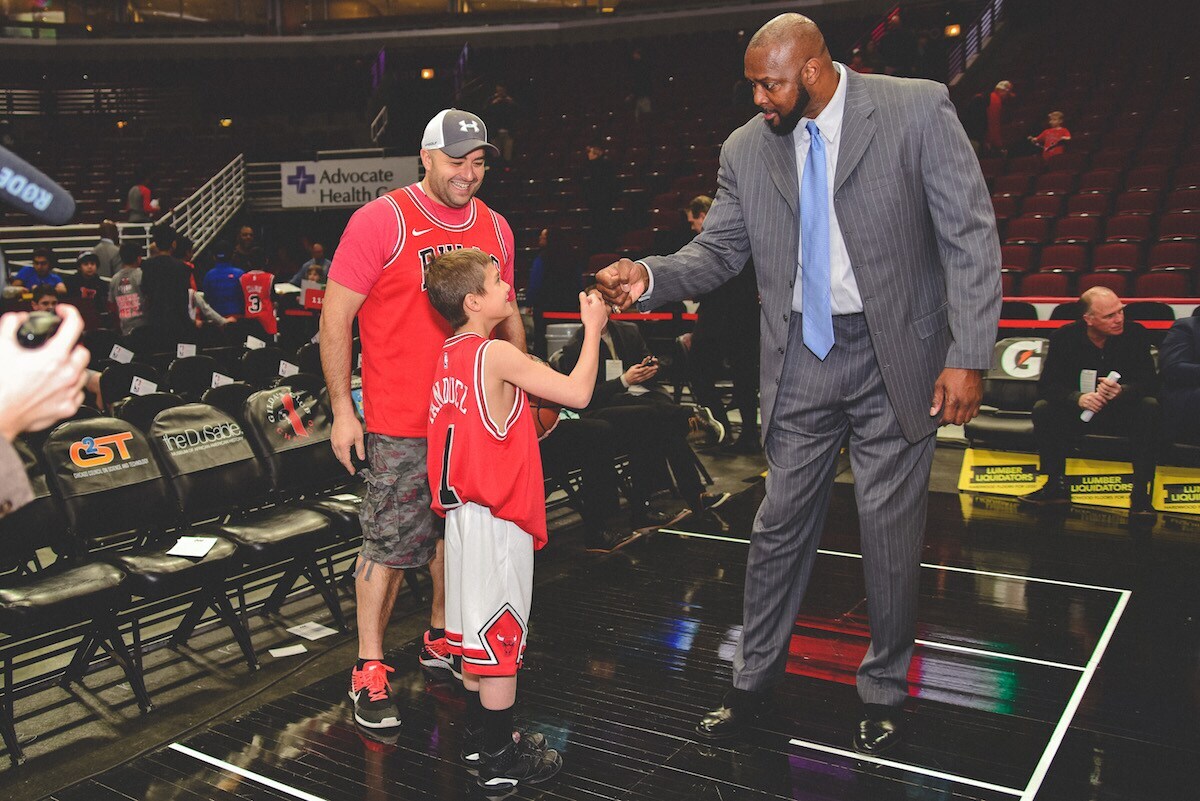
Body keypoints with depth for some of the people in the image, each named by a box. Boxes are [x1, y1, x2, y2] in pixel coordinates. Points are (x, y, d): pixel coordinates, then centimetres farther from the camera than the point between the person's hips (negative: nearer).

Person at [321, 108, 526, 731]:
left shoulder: (495, 228, 8)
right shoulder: (380, 222, -9)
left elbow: (507, 316, 19)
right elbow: (335, 316, -8)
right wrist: (342, 411, -11)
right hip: (400, 422, -5)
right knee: (390, 542, 0)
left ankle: (441, 639, 36)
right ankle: (369, 669, 15)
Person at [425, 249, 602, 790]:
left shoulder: (449, 355, 8)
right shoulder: (497, 355, -18)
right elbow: (578, 393, -18)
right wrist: (592, 328, -6)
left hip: (464, 513, 9)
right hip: (497, 519, -9)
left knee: (477, 631, 18)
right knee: (500, 637, 2)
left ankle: (479, 736, 32)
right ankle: (501, 759, 14)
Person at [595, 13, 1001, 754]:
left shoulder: (917, 110, -7)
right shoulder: (747, 149, 3)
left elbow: (970, 234, -8)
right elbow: (718, 252, 7)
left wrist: (968, 357, -15)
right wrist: (650, 277, -13)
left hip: (896, 357, -2)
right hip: (801, 360, 3)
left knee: (891, 533, 7)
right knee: (781, 527, 9)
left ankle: (885, 692, 28)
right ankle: (753, 683, 26)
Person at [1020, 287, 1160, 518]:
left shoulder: (1135, 333, -9)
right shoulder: (1065, 337, -9)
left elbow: (1150, 382, -16)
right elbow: (1046, 385, -16)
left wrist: (1123, 391, -39)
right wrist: (1077, 398, -37)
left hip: (1123, 413, 0)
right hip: (1078, 412, 0)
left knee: (1150, 407, -31)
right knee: (1042, 409, -25)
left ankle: (1141, 492, -26)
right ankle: (1056, 486, -14)